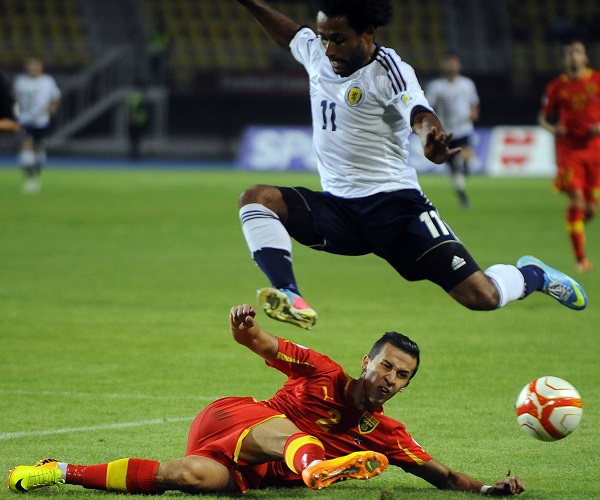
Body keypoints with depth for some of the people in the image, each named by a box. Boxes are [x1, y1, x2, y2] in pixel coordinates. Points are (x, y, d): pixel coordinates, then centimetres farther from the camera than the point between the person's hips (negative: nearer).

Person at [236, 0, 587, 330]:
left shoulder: (389, 71, -13)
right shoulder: (317, 53, 4)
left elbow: (420, 114, -32)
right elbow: (288, 31, 28)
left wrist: (432, 139, -55)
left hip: (393, 204, -5)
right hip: (336, 208, 5)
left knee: (481, 296, -12)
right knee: (256, 198, -20)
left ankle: (531, 274, 24)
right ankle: (291, 300, -34)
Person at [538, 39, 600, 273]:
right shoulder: (556, 87, 5)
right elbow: (543, 117, 11)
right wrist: (552, 128, -10)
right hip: (569, 149, -1)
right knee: (576, 199, -15)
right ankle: (580, 259, -10)